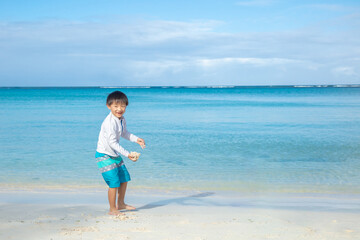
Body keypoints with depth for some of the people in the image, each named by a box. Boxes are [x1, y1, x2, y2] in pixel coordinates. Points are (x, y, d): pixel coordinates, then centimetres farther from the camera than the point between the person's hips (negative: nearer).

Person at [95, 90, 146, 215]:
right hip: (104, 156, -9)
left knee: (124, 178, 17)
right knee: (114, 182, -10)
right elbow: (112, 142, -29)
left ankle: (120, 204, 35)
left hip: (115, 154, 9)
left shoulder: (122, 119, 1)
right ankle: (112, 209, 6)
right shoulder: (109, 123, -27)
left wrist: (136, 139, 8)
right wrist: (127, 154, -32)